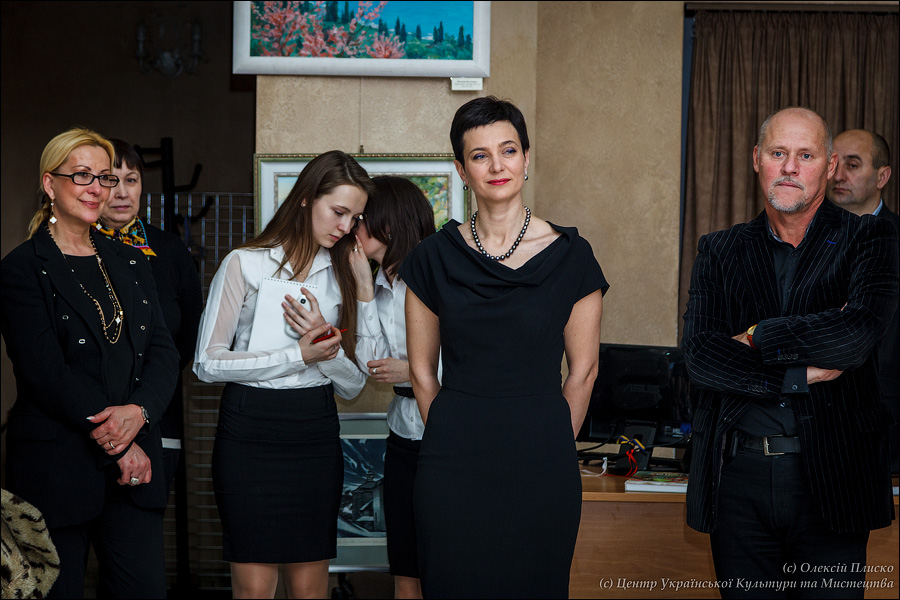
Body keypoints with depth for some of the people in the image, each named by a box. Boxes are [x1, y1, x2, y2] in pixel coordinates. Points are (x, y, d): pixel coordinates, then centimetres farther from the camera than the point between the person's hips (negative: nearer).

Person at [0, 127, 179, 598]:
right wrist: (119, 446, -14)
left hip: (136, 461, 5)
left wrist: (139, 410, -14)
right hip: (56, 466, -5)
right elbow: (46, 372, -12)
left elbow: (164, 352, 7)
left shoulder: (131, 264, 15)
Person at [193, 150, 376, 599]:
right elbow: (207, 363, -6)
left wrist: (324, 342, -10)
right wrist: (299, 355, -11)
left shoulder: (342, 276, 12)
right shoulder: (245, 264, 0)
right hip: (250, 431, -3)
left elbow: (352, 384, 10)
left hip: (316, 433, 4)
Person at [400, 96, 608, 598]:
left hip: (541, 465, -1)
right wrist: (455, 439, 8)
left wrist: (552, 446, 5)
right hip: (454, 464, 1)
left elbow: (583, 370, 3)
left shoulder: (570, 255, -2)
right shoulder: (436, 256, 2)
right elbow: (422, 369, 9)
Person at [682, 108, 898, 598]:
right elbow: (699, 356, -4)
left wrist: (755, 337, -7)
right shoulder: (719, 251, 9)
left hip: (831, 479, -2)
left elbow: (859, 331, -16)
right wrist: (802, 375, -12)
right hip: (737, 475, 2)